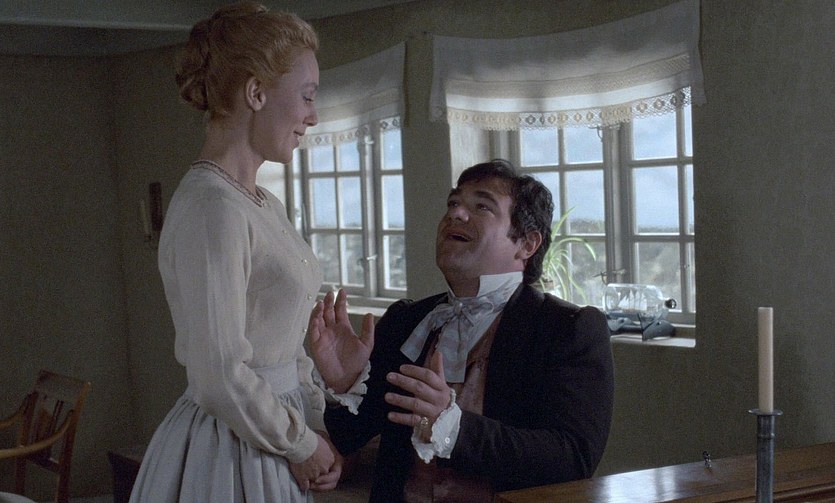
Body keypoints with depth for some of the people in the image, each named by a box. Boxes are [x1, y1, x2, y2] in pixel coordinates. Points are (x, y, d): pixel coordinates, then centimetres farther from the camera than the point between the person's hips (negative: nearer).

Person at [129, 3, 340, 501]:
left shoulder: (266, 206, 8)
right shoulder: (211, 208, -20)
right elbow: (222, 378, -23)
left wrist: (319, 427, 4)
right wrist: (302, 445, -11)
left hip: (276, 437, 9)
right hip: (229, 453, -8)